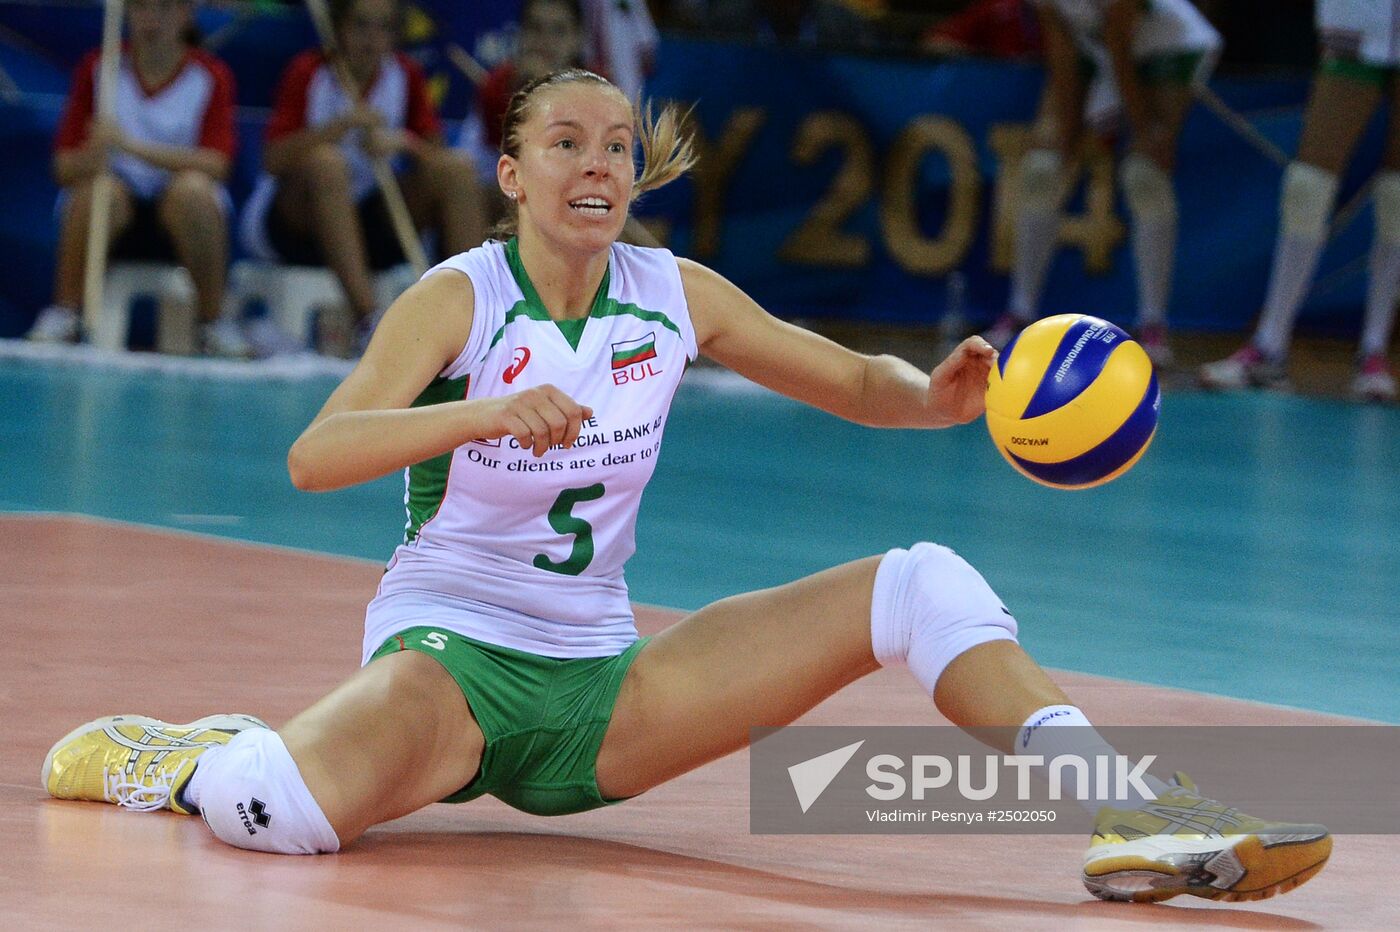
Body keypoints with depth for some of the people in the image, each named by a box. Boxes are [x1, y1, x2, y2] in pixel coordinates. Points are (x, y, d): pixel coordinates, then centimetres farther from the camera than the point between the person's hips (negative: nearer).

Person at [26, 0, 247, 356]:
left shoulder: (212, 76, -2)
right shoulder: (97, 69, 2)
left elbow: (215, 165, -16)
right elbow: (64, 169, -4)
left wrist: (134, 146, -28)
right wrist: (94, 156, -29)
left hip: (178, 220, 0)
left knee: (191, 187, -33)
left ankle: (215, 322, -21)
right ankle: (62, 314, -23)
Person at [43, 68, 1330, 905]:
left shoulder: (677, 297, 4)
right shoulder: (457, 299, -10)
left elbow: (860, 382, 11)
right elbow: (313, 458, -25)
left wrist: (938, 393, -13)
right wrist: (484, 412, -41)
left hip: (596, 684, 5)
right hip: (447, 647, -5)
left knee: (921, 583, -8)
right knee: (289, 815, -37)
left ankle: (1132, 825, -18)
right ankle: (176, 757, 1)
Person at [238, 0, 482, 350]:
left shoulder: (405, 75, 2)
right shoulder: (308, 74, -11)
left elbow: (436, 155, -3)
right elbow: (274, 162, -21)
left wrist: (402, 143, -24)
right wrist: (339, 125, -32)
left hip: (367, 224, 4)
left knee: (455, 169, -14)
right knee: (325, 161, -35)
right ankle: (368, 318, -43)